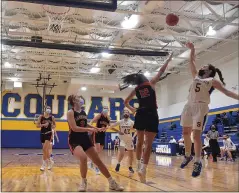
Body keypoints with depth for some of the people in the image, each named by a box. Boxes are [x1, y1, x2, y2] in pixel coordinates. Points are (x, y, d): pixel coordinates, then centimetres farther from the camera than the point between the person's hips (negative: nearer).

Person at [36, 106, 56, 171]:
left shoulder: (52, 117, 0)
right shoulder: (41, 117, -1)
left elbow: (54, 125, 14)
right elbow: (37, 125, -3)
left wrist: (52, 126, -8)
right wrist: (43, 125, -19)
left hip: (49, 134, -2)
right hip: (42, 134, 2)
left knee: (44, 149, -13)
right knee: (46, 150, 11)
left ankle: (44, 164, -6)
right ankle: (50, 162, 30)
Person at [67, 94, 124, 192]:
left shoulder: (83, 113, 10)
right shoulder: (70, 112, -11)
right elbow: (74, 128, -21)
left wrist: (95, 128, 15)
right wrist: (89, 129, -25)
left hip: (85, 139, 7)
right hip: (75, 141, -7)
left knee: (98, 160, 4)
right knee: (83, 158, -32)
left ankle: (112, 183, 11)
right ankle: (84, 182, -6)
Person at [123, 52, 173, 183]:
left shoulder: (136, 90, 12)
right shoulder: (151, 84, 3)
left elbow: (125, 102, 18)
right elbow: (161, 71, 10)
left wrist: (132, 110, 27)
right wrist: (169, 59, 20)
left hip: (140, 114, 4)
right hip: (151, 115, -4)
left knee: (140, 141, 19)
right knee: (148, 144, -7)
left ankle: (138, 164, 30)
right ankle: (143, 169, -17)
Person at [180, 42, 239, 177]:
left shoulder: (213, 81, 6)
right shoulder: (196, 77, 21)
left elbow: (227, 92, 1)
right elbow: (192, 62, 25)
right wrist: (192, 50, 23)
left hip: (201, 107, -6)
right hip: (189, 106, 6)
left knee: (196, 135, -11)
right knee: (186, 133, 9)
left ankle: (198, 162, -1)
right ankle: (188, 156, 26)